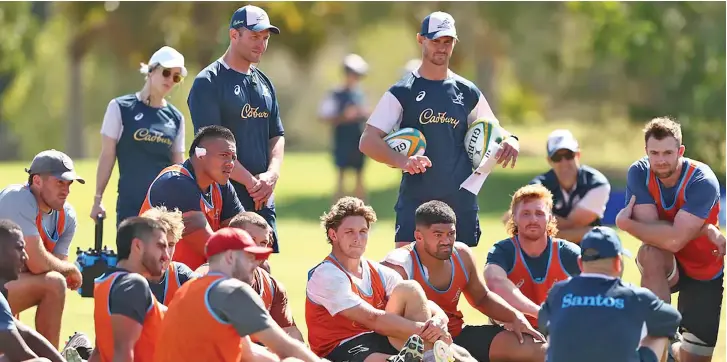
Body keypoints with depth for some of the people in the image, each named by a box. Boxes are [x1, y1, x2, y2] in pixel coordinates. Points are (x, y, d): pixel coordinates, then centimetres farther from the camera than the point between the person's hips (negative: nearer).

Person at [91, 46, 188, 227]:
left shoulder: (175, 118, 11)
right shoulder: (120, 108, 1)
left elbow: (178, 166, 15)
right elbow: (107, 156, 2)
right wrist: (98, 198, -2)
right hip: (131, 203, -3)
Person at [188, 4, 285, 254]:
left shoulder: (264, 83, 17)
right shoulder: (209, 82, -7)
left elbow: (277, 135, 17)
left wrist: (272, 174, -3)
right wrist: (251, 182, -16)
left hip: (263, 199, 7)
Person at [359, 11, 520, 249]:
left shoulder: (468, 93, 10)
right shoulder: (402, 93, 0)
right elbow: (368, 142, -6)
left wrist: (509, 141, -5)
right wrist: (402, 161, -25)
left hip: (462, 202, 4)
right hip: (415, 201, -4)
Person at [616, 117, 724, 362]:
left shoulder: (702, 181, -27)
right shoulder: (639, 174, -16)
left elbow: (674, 240, -36)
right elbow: (650, 227, -27)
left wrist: (625, 224, -27)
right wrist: (705, 230, -32)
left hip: (704, 274, -1)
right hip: (664, 267, 1)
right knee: (650, 253, -37)